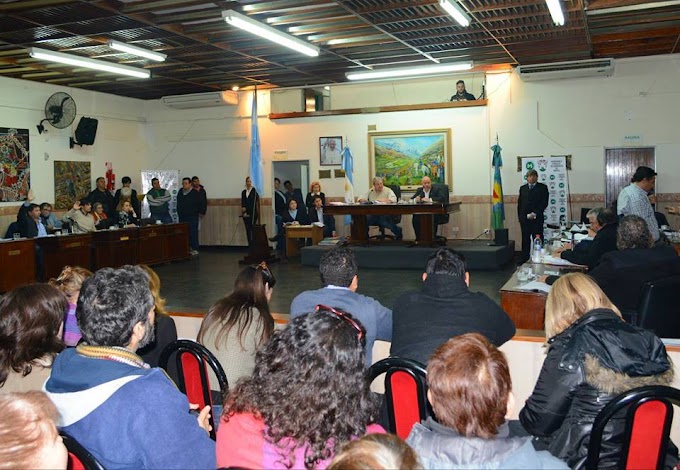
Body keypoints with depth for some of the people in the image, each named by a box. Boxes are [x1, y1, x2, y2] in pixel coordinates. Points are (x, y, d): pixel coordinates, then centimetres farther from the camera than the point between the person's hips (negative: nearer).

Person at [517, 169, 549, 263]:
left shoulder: (542, 187, 3)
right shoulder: (522, 188, 15)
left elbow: (544, 203, -5)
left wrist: (535, 214, -13)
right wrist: (520, 216, 6)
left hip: (537, 218, -3)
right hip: (524, 219, 3)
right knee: (525, 239, 6)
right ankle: (524, 258, 11)